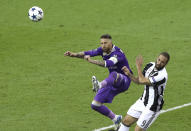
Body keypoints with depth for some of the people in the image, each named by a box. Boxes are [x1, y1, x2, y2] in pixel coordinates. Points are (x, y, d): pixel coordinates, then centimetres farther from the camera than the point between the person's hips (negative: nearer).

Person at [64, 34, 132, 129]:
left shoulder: (117, 53, -25)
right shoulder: (103, 50, 0)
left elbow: (108, 63, -43)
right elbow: (90, 53, -8)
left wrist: (92, 61, -53)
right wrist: (74, 54, -23)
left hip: (123, 81, -8)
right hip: (111, 82, 8)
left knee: (114, 75, -44)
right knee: (95, 105, 1)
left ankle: (100, 85, -74)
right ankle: (115, 119, 18)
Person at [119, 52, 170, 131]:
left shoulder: (162, 75, -28)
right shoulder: (150, 65, -2)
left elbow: (142, 81, -26)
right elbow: (138, 81, 6)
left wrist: (138, 67, -14)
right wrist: (129, 74, -12)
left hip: (152, 107, -8)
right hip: (143, 101, 8)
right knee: (126, 121, 12)